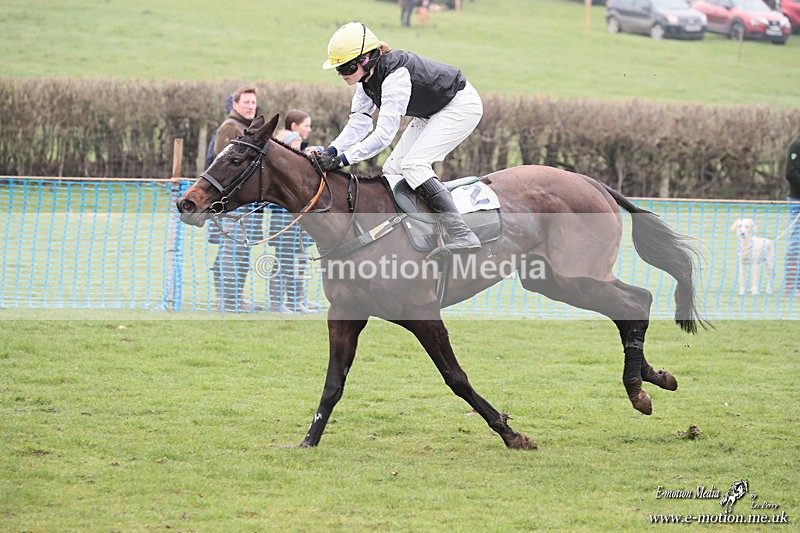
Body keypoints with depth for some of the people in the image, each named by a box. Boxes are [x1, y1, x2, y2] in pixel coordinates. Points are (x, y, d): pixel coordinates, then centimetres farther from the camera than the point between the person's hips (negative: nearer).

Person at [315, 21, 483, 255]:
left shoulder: (395, 76, -35)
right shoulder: (367, 76, -7)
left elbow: (384, 135, -38)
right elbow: (359, 122, -4)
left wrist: (342, 159, -39)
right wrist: (332, 150, -20)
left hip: (461, 105, -10)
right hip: (433, 111, 10)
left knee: (413, 165, -23)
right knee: (392, 170, 3)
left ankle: (462, 235, -29)